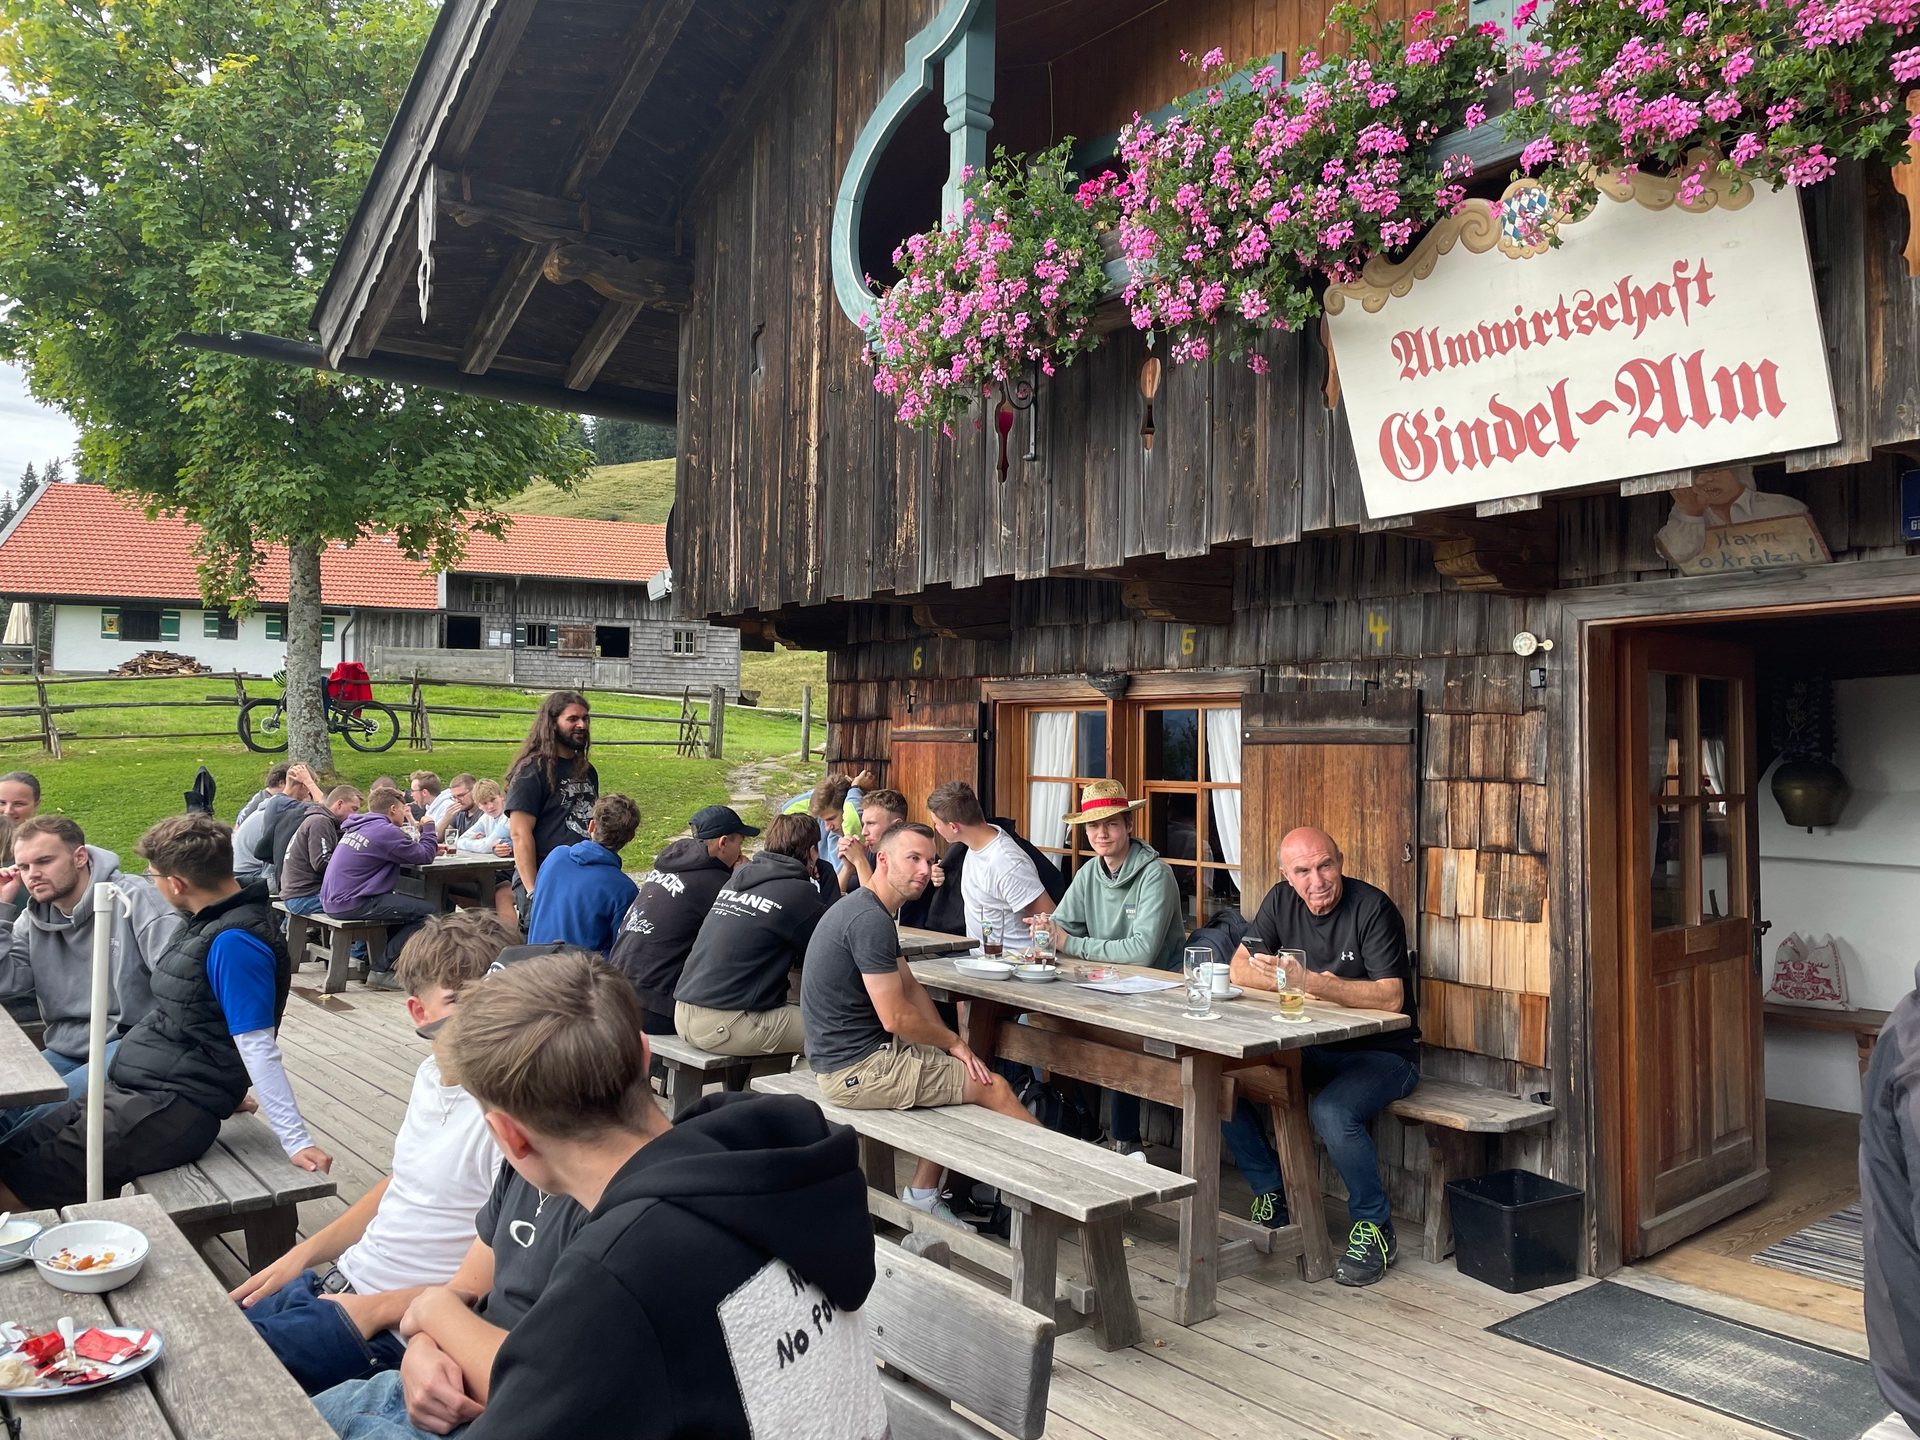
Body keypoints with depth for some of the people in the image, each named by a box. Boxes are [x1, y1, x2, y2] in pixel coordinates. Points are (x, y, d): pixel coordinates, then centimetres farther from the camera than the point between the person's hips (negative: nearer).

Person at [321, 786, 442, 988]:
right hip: (352, 903, -10)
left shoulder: (359, 826, 16)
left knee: (402, 900, 28)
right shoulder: (385, 831, -14)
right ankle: (382, 970, -8)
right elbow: (423, 856, -10)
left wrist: (430, 849, 12)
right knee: (430, 912, -12)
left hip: (333, 900, 10)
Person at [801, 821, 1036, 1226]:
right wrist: (954, 1042, -4)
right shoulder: (871, 920, -22)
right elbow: (897, 1018, -21)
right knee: (993, 1087, -4)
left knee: (957, 1072, 18)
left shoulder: (864, 910, 12)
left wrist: (949, 1044, 4)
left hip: (848, 1054, 10)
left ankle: (923, 1194, 20)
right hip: (856, 1069, -10)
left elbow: (910, 986, 15)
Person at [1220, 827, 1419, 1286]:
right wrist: (1289, 980, -16)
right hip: (1312, 1047, 6)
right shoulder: (1282, 901, 1)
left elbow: (1390, 997, -27)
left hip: (1382, 1053, -6)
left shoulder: (1372, 908, -18)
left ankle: (1374, 1228, -9)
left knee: (1331, 1112, -34)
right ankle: (1272, 1195, 7)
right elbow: (1239, 969, 1)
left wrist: (1311, 983, -35)